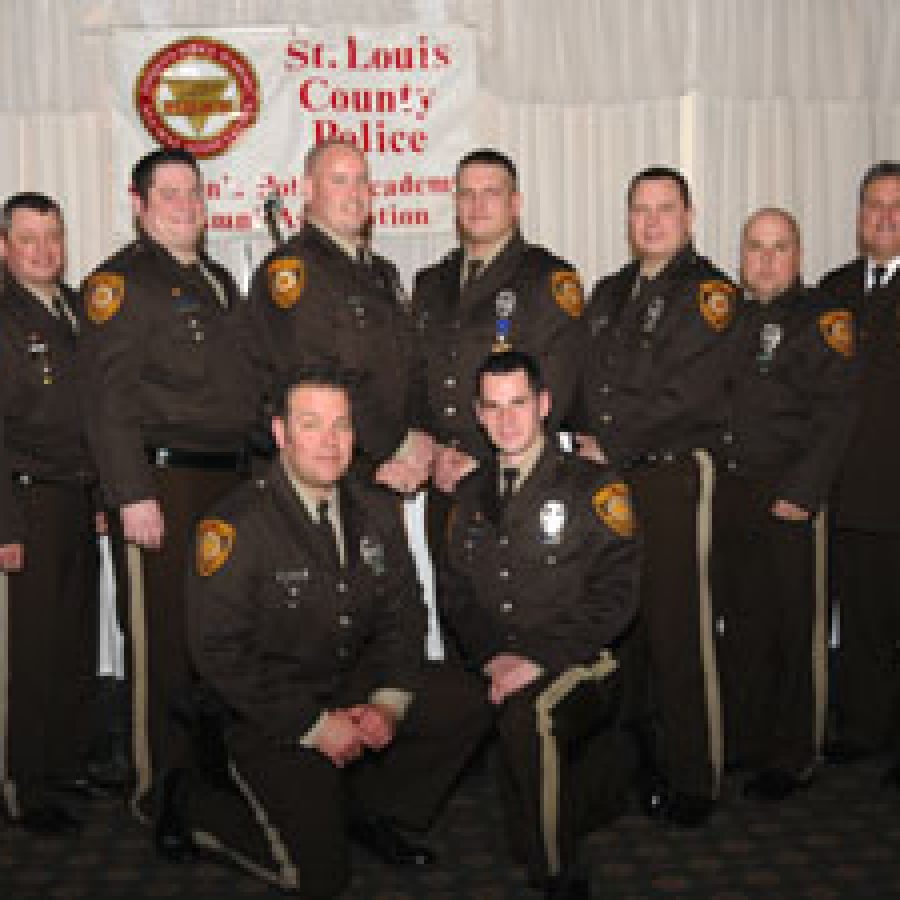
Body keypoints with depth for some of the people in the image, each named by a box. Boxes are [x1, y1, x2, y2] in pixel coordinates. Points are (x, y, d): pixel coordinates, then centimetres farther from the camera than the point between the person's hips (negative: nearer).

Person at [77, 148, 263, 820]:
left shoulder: (220, 281, 20)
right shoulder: (120, 280, -5)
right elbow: (108, 397, -14)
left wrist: (252, 472, 19)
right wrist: (133, 495, -20)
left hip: (229, 482, 8)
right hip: (163, 484, -8)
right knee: (167, 642, -2)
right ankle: (161, 788, 10)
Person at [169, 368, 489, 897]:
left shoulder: (377, 509, 2)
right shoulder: (237, 526, -19)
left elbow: (403, 611, 7)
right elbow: (219, 650, -19)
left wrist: (387, 702, -9)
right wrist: (314, 725, -19)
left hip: (356, 687, 6)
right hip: (269, 713, -6)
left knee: (466, 704, -10)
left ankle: (364, 810, 9)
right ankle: (196, 800, 13)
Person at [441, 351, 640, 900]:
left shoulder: (594, 487, -2)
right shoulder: (471, 497, 14)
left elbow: (615, 596, -9)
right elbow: (455, 593, 13)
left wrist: (537, 658, -18)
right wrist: (493, 656, -7)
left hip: (579, 668, -5)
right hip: (501, 673, 6)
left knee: (528, 713, -34)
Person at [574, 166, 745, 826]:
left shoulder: (711, 292, -3)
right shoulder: (609, 293, 20)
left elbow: (684, 394, -13)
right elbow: (585, 377, 19)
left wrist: (609, 446, -9)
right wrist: (586, 437, 0)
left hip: (673, 479, -6)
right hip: (607, 479, 6)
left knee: (678, 630, -5)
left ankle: (692, 780, 7)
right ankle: (638, 764, 22)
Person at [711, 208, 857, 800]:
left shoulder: (823, 319, -4)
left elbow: (835, 416, -11)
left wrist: (803, 493, -17)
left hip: (787, 502, -5)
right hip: (727, 496, 5)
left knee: (791, 631, 2)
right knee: (738, 623, 12)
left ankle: (793, 758, 15)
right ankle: (743, 739, 27)